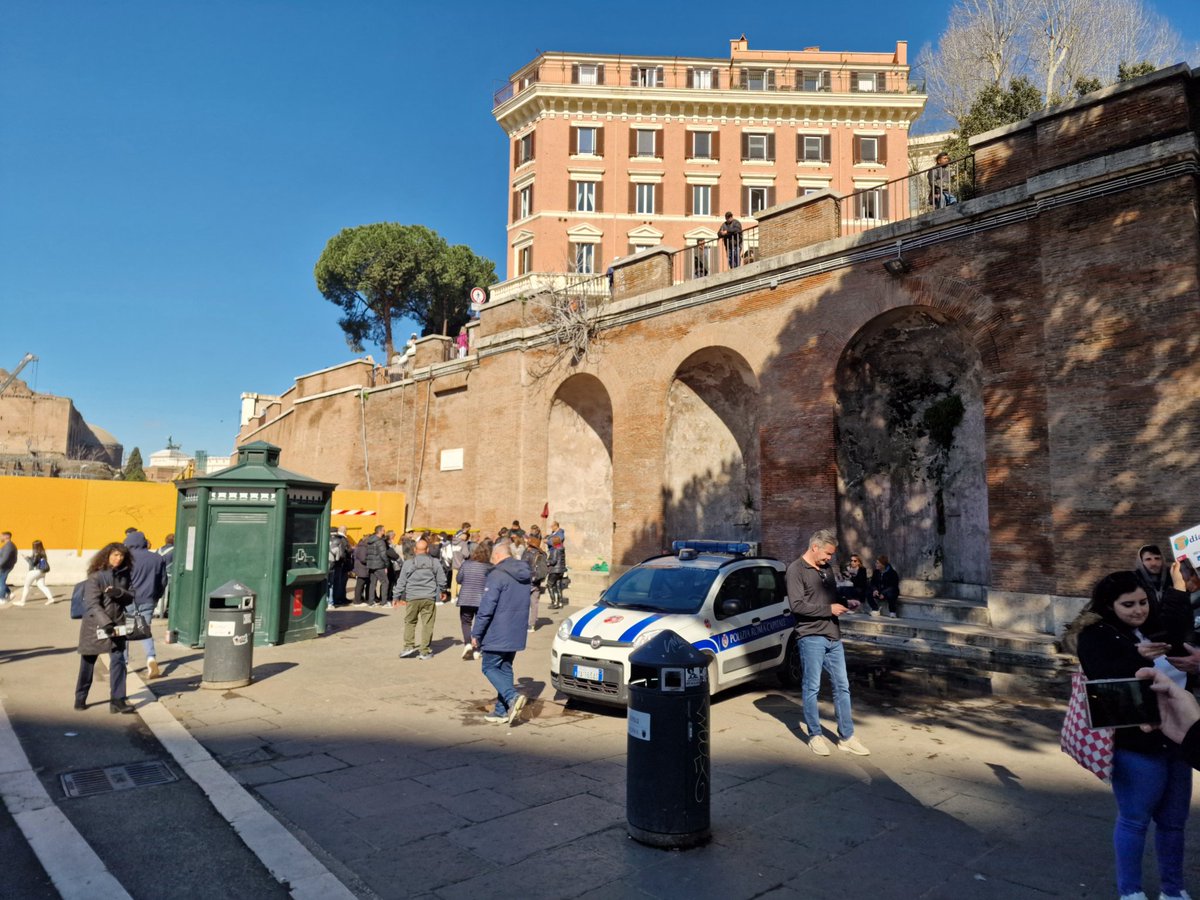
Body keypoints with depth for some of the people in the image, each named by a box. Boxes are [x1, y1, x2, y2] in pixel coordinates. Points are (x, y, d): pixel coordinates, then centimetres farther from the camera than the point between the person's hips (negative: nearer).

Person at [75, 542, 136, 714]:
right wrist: (105, 623, -29)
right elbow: (92, 604, -18)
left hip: (116, 625, 3)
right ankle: (80, 698, 29)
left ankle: (117, 700, -1)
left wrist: (120, 593, -17)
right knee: (88, 663, 12)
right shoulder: (95, 577, -12)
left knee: (118, 660, -3)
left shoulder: (124, 575, 2)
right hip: (95, 625, -3)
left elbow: (131, 597, 6)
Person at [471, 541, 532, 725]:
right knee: (505, 669, 16)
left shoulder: (497, 575, -17)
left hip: (497, 634, -8)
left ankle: (512, 696, -15)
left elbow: (486, 608, -18)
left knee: (490, 668, 4)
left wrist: (476, 634, -11)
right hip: (516, 634, 8)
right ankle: (502, 710, 17)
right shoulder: (524, 575, 10)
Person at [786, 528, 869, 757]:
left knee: (842, 687, 9)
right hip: (811, 637, -7)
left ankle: (846, 737, 18)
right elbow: (797, 605, -17)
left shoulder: (826, 569, 16)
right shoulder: (796, 570, -9)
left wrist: (846, 604, 6)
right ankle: (815, 736, 14)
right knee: (811, 688, 2)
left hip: (833, 637, 7)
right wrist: (829, 609, -15)